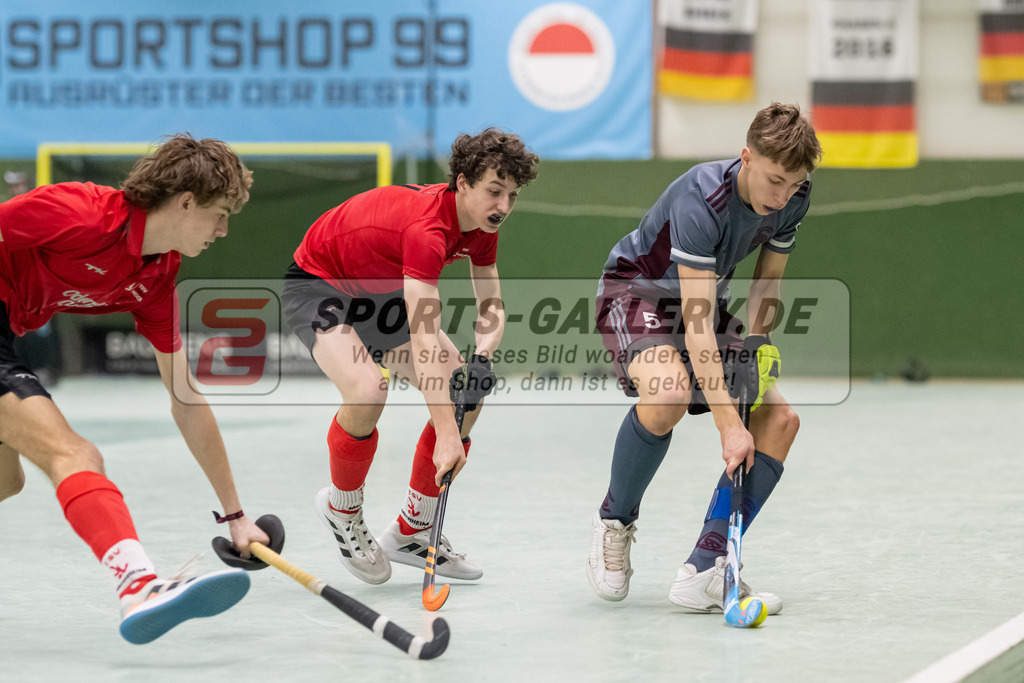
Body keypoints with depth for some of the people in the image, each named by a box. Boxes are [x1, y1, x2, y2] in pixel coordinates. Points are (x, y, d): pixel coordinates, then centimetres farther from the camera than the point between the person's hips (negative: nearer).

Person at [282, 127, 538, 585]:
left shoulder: (480, 225, -11)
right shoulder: (427, 227, -38)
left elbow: (491, 307, -1)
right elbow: (424, 339, -45)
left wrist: (481, 358, -24)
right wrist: (446, 435, -50)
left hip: (379, 296, 9)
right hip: (315, 286, -9)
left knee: (466, 396, -3)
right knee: (367, 391, -33)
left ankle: (410, 533, 11)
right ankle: (341, 509, -3)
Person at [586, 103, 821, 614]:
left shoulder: (793, 198, -11)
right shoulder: (701, 199, -34)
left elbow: (766, 281, 7)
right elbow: (695, 322, -38)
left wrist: (757, 346, -12)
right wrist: (729, 425, -43)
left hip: (706, 300, 8)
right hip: (637, 292, -7)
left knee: (780, 419, -10)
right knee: (669, 392, -38)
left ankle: (702, 572, -14)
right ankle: (614, 523, -11)